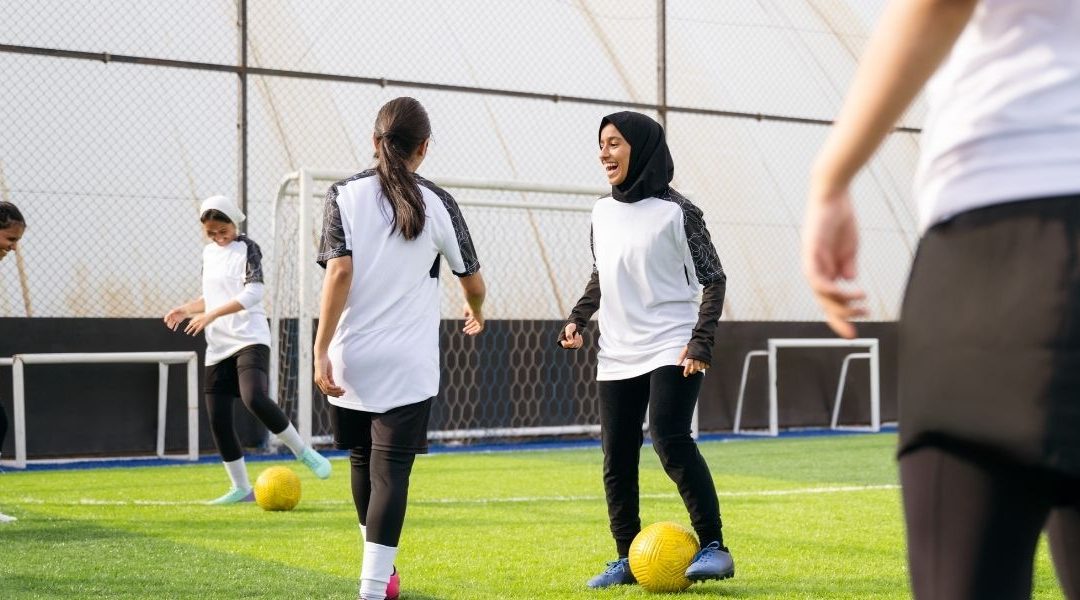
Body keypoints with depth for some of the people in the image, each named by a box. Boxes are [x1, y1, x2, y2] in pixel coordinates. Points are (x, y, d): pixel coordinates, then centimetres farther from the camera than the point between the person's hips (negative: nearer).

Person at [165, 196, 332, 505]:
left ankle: (304, 452, -11)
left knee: (254, 399, -29)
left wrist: (211, 315, -23)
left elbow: (253, 294, -17)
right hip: (218, 346, 7)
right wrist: (186, 309, 6)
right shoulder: (208, 252, 16)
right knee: (218, 419, 3)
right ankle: (241, 488, 14)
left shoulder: (247, 248, -4)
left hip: (250, 338, -7)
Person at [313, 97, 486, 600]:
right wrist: (476, 313, 33)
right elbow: (473, 282, 10)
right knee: (391, 471, -4)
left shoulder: (344, 195, 0)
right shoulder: (438, 205, 1)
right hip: (408, 365, -2)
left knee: (363, 461, 19)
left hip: (350, 359, 2)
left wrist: (321, 352, -10)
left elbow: (339, 273, -11)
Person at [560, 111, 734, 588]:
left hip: (672, 348, -6)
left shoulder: (676, 212, -7)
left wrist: (701, 341, -14)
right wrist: (578, 318, 6)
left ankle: (713, 547, -16)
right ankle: (628, 560, 16)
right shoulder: (602, 214, 9)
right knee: (616, 460, 5)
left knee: (669, 438, -23)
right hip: (617, 355, 6)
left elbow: (713, 278, -4)